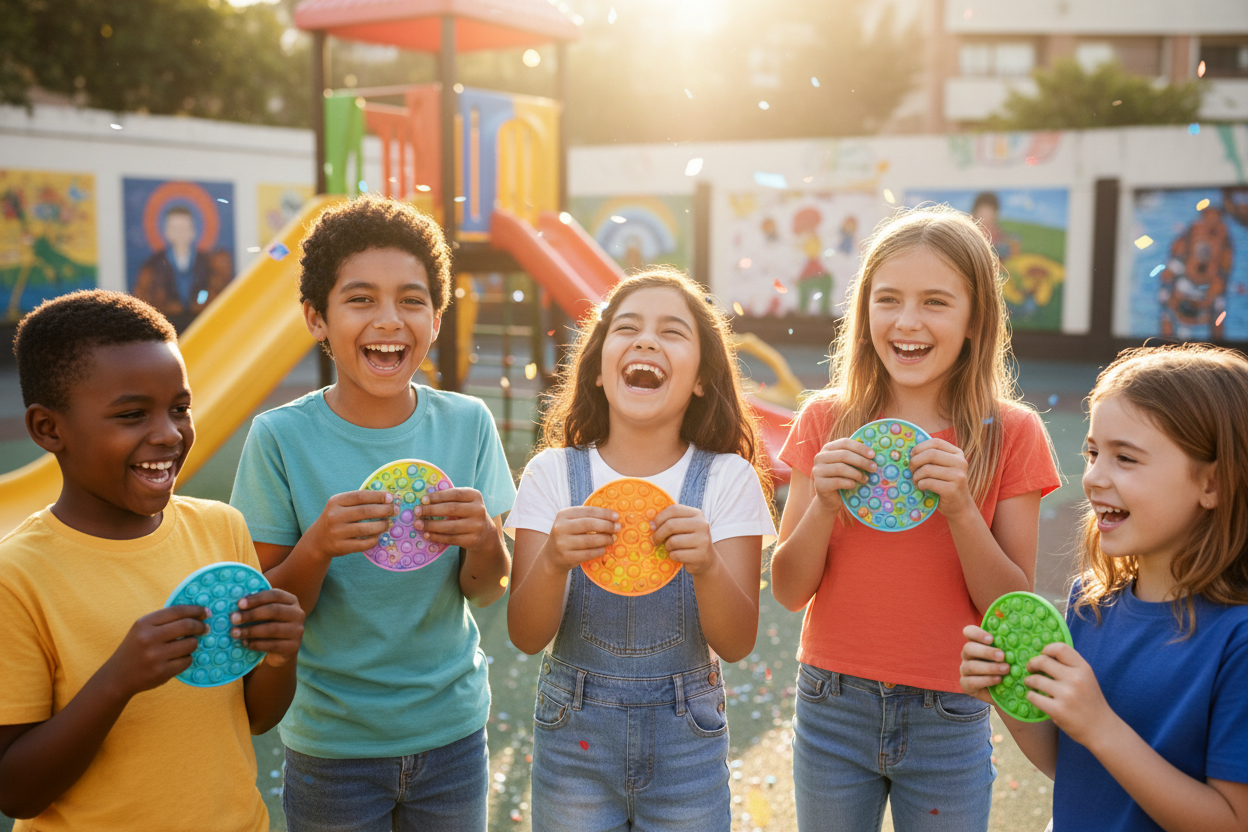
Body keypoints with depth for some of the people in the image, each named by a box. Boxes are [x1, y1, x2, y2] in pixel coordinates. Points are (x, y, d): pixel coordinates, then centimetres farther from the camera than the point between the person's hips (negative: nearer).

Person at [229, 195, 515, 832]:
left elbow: (486, 593, -3)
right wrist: (317, 547, -28)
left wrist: (483, 540, -25)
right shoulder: (281, 438, -13)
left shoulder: (466, 424, -8)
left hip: (451, 729, 2)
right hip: (332, 743, -2)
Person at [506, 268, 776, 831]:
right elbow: (526, 636, -10)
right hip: (574, 737, 0)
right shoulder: (554, 473, -7)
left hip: (686, 745, 0)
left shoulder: (728, 478, -8)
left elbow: (736, 645, -11)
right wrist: (553, 560, -30)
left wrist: (707, 565, -31)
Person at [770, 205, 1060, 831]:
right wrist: (824, 504, -20)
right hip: (832, 706, 1)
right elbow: (789, 591, -4)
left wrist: (960, 510, -22)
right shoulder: (826, 421, -5)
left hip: (947, 720, -1)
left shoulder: (1012, 434, -8)